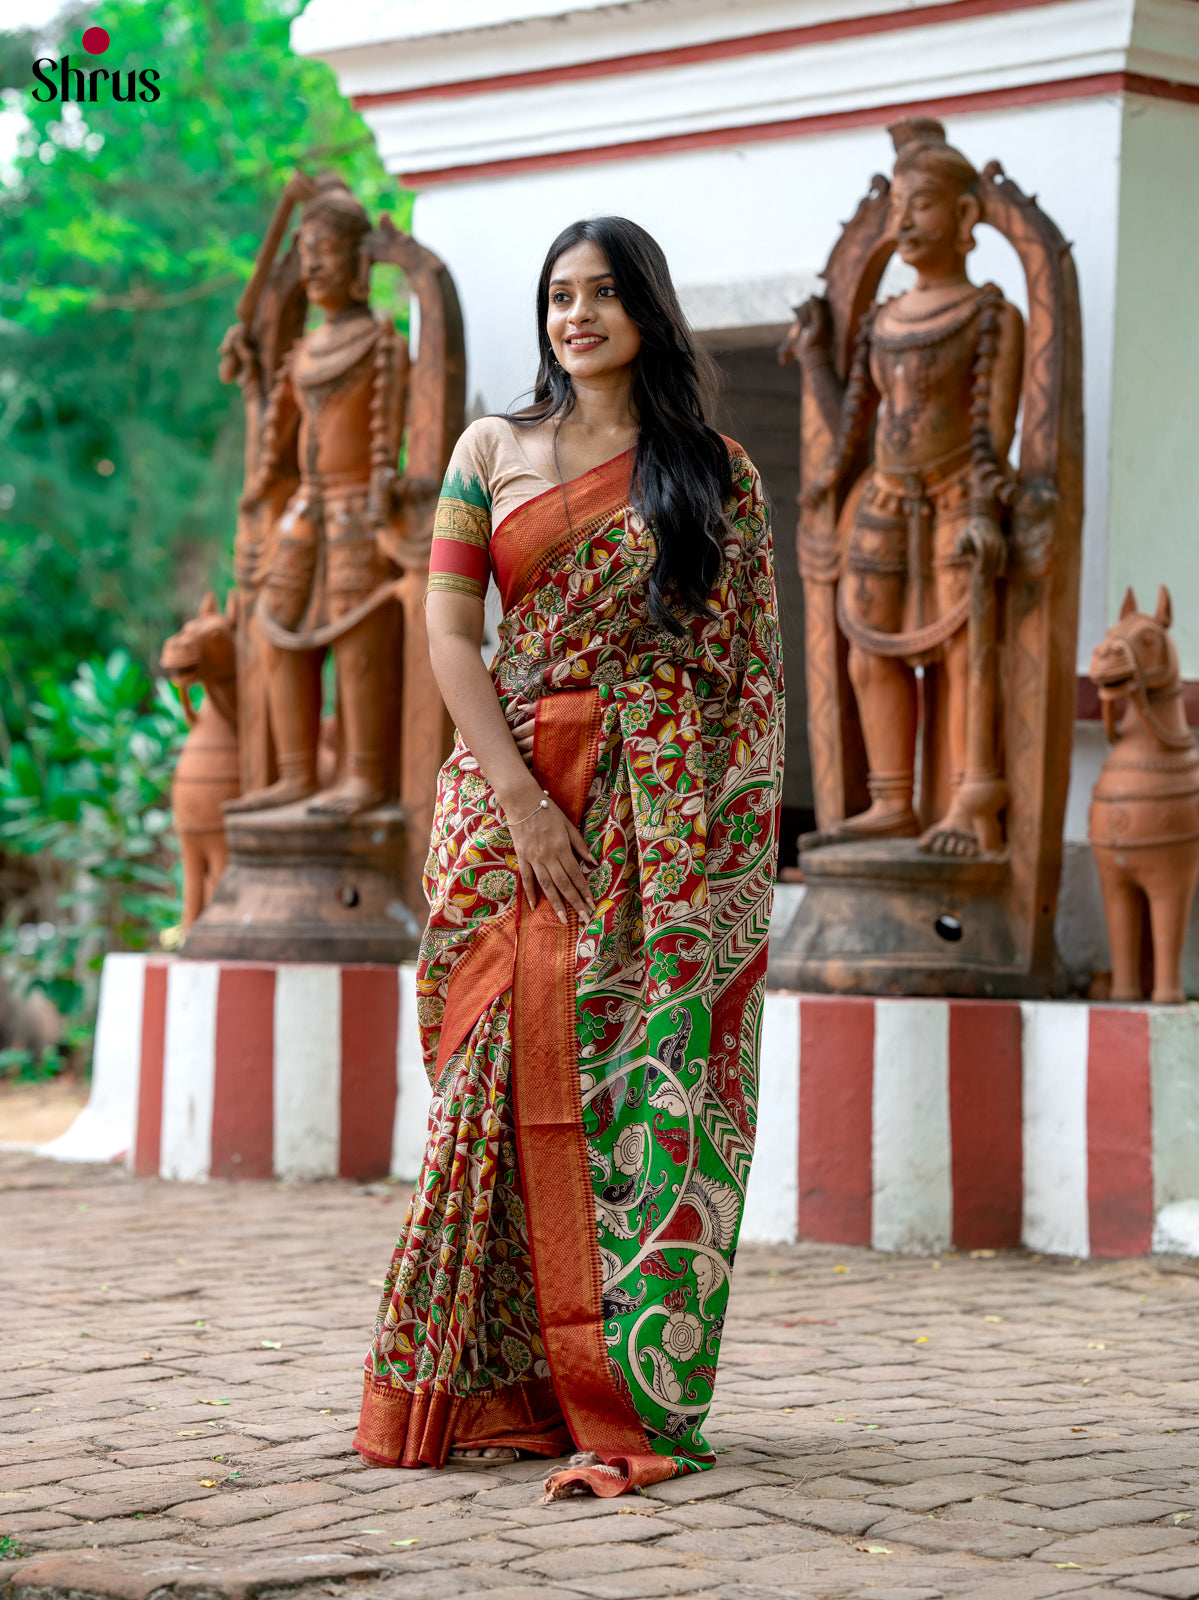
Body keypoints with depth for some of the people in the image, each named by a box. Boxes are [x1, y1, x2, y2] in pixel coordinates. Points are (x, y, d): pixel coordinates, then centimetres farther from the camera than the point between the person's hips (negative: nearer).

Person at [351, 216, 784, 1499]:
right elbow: (448, 633, 3)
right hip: (515, 796, 1)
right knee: (514, 1069, -3)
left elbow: (752, 658, 6)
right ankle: (509, 1389, 3)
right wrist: (519, 797, -8)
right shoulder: (493, 452, 10)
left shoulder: (716, 473, 8)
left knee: (647, 1078, -6)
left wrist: (741, 819, -5)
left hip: (667, 809, -1)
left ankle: (633, 1401, -3)